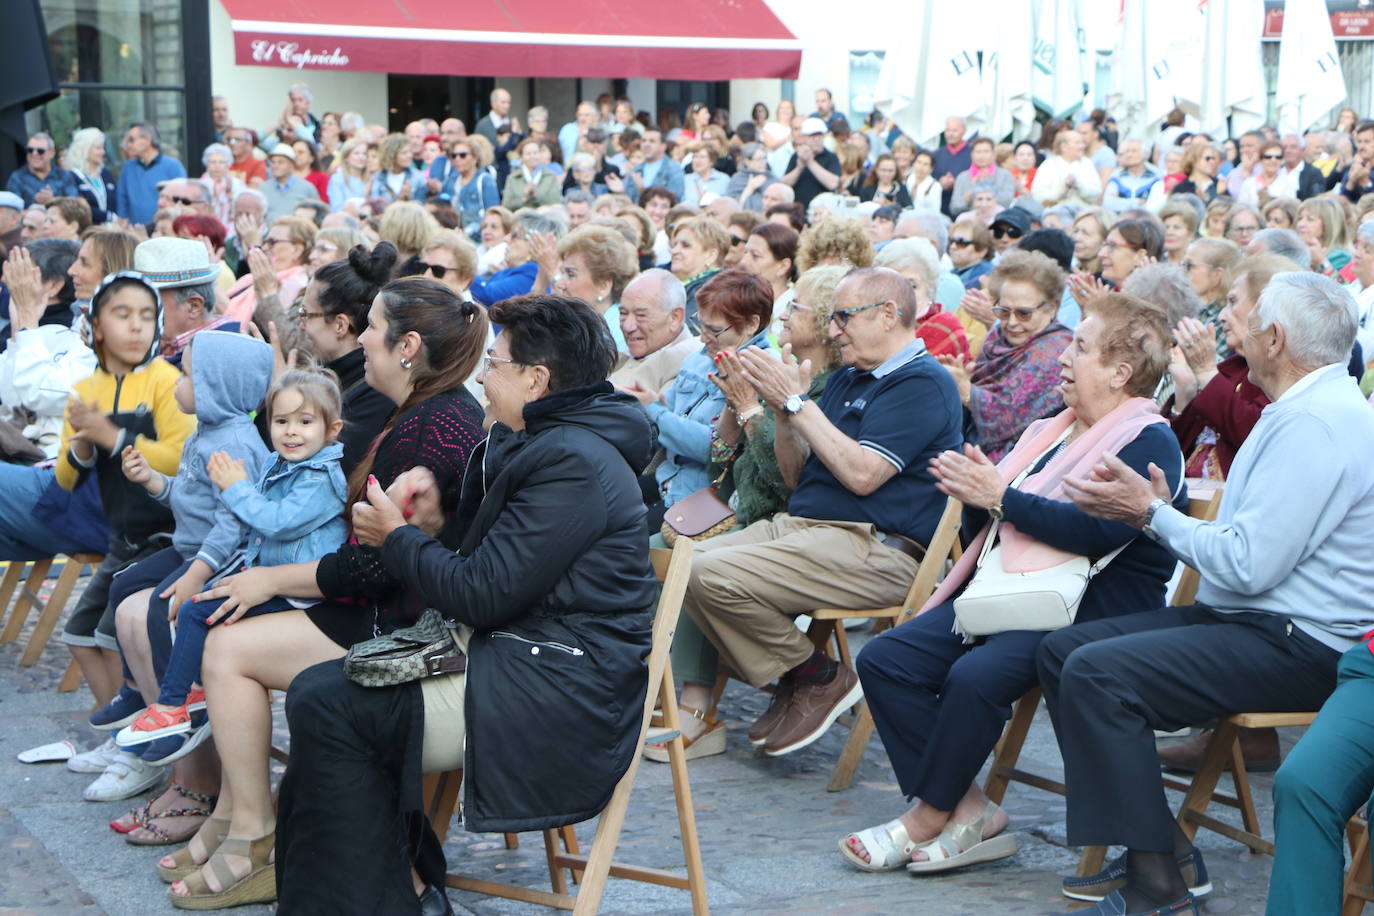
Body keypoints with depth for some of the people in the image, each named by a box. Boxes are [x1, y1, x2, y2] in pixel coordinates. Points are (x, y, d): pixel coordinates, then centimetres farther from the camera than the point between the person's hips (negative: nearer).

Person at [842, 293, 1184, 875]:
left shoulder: (1149, 443, -5)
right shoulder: (1050, 433, 22)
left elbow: (1098, 530, -22)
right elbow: (989, 529, 23)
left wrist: (1001, 497, -17)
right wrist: (974, 495, -1)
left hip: (1092, 608, -9)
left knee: (976, 675, -33)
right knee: (884, 661, -9)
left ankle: (926, 821, -13)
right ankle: (968, 811, -11)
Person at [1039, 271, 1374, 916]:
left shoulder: (1315, 423, -18)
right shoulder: (1309, 409, 17)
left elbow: (1249, 564, -24)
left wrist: (1151, 514, -12)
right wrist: (1156, 511, 4)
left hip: (1300, 646, -11)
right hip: (1261, 621, 11)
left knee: (1096, 674, -25)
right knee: (1062, 650, 6)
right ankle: (1168, 851, 6)